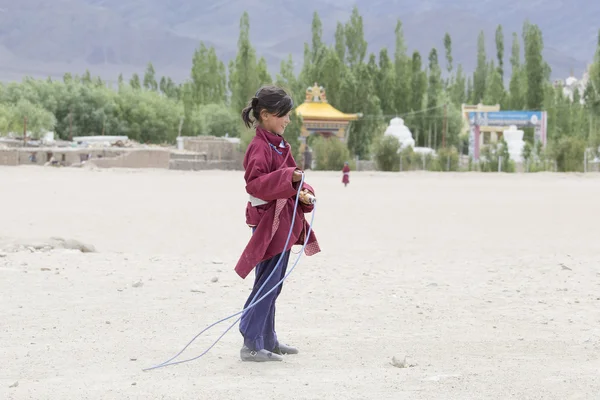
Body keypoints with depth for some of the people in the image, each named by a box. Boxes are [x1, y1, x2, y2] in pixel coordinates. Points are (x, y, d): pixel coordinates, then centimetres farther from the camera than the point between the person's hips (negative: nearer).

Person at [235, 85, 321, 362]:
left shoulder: (279, 145, 16)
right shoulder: (260, 147, -14)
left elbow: (289, 180, 18)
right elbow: (254, 183, -25)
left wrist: (303, 191, -3)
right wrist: (289, 177, -33)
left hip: (283, 223, 10)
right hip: (268, 223, -10)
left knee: (271, 286, 16)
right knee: (267, 284, -11)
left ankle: (267, 340, 25)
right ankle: (251, 345, -9)